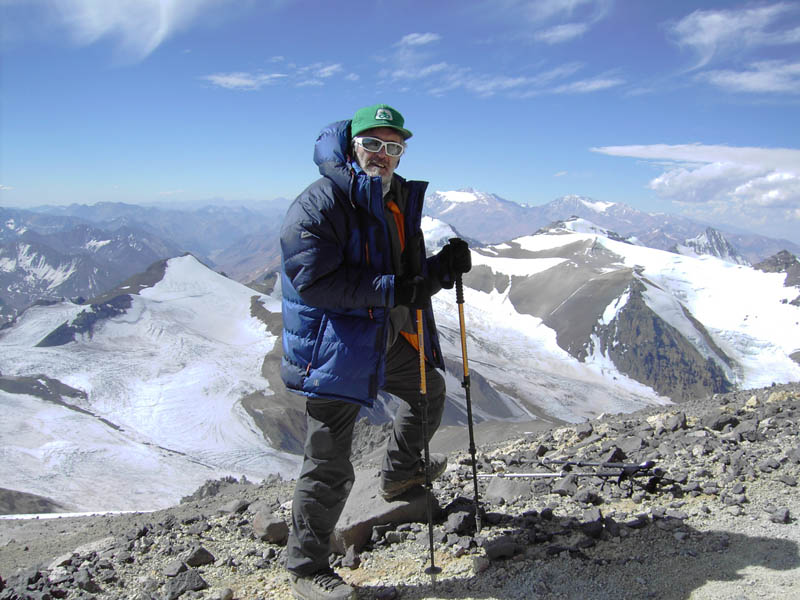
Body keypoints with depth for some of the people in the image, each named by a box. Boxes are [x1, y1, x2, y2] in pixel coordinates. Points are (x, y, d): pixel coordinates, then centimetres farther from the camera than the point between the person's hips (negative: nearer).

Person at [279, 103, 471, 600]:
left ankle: (401, 475, 53)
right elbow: (313, 279, -25)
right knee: (330, 468, -4)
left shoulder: (400, 201, 11)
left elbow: (412, 278, 15)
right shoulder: (320, 203, -15)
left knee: (430, 390, 30)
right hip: (336, 346, -9)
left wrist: (444, 266, -7)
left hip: (389, 338, 9)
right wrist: (391, 290, -29)